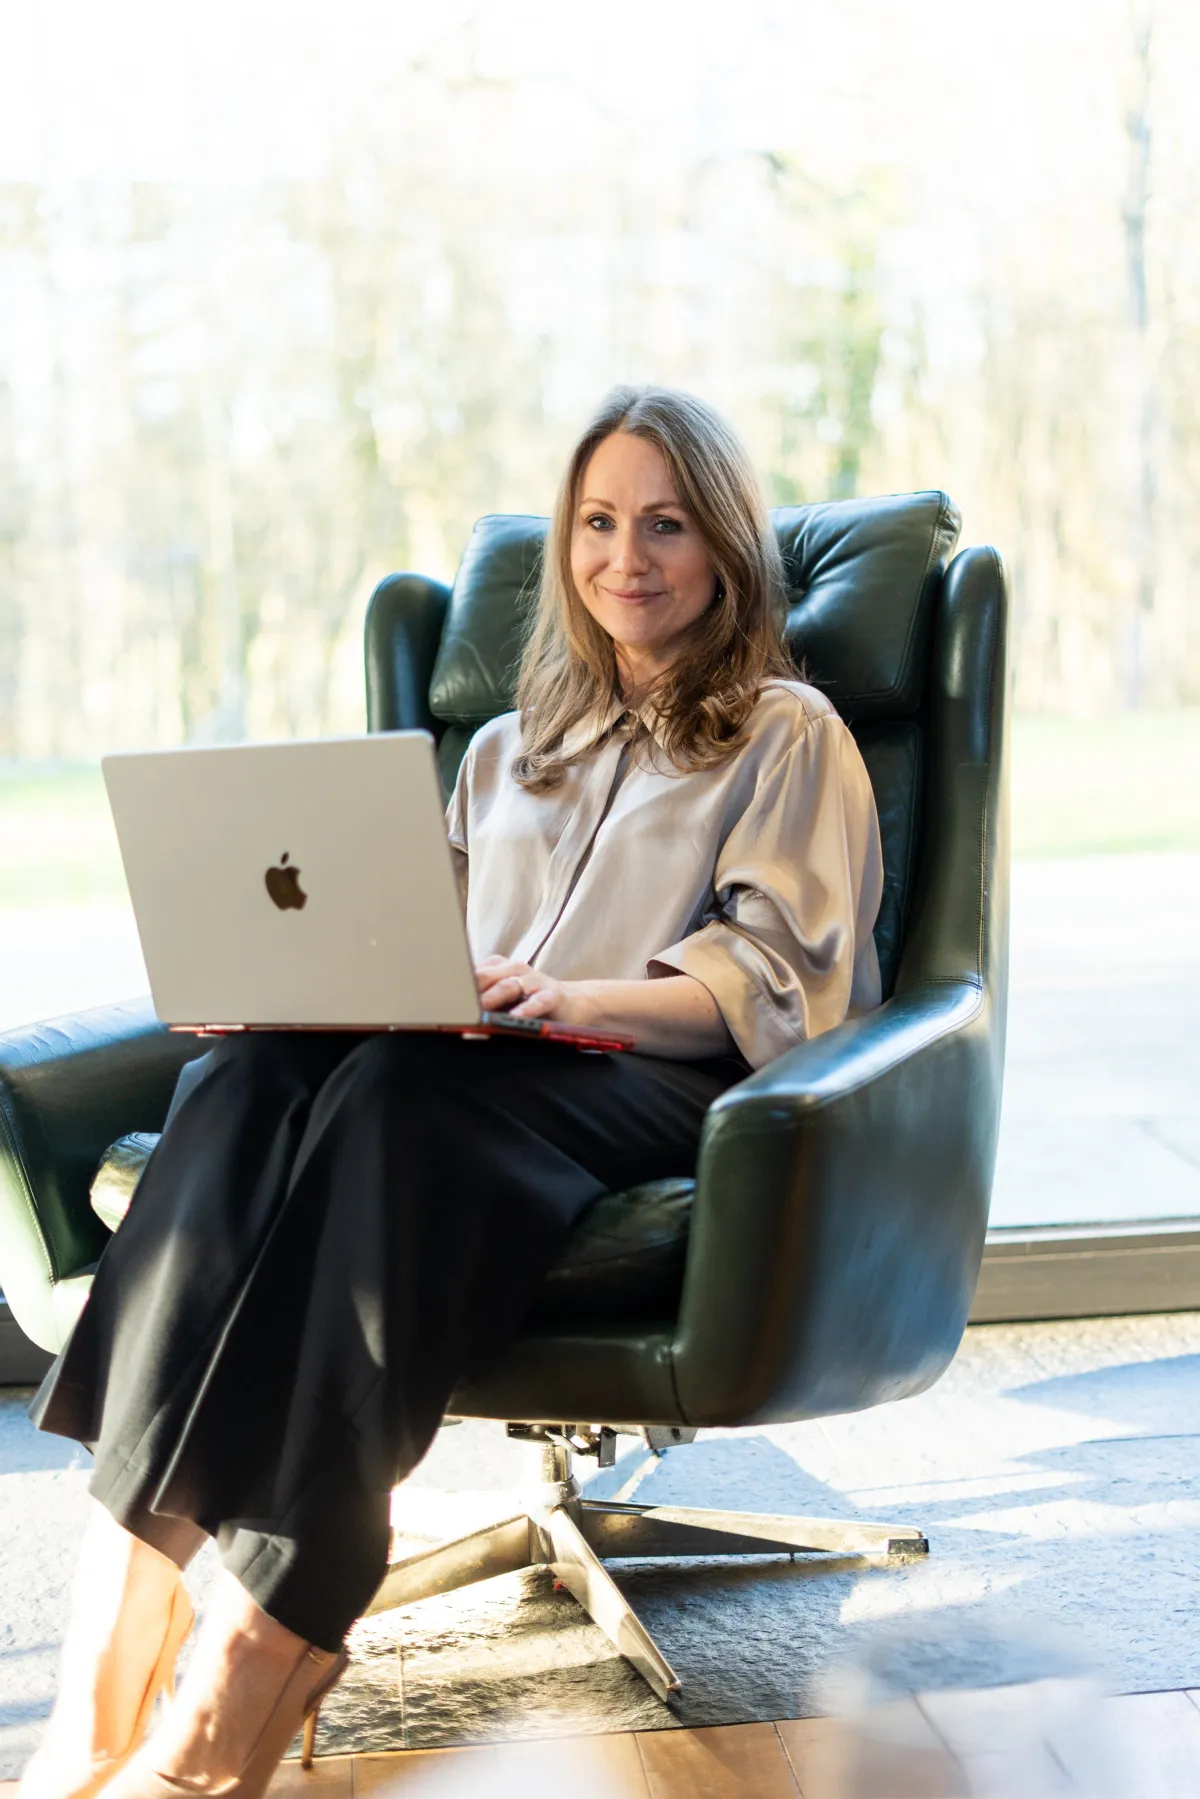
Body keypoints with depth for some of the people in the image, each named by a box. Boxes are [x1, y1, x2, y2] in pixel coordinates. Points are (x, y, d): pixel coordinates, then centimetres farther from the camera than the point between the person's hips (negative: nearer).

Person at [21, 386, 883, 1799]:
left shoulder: (787, 737, 16)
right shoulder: (507, 750, 32)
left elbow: (775, 981, 0)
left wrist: (576, 998, -18)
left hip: (663, 1086, -4)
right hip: (481, 1071, 5)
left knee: (401, 1095, -37)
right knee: (253, 1077, -31)